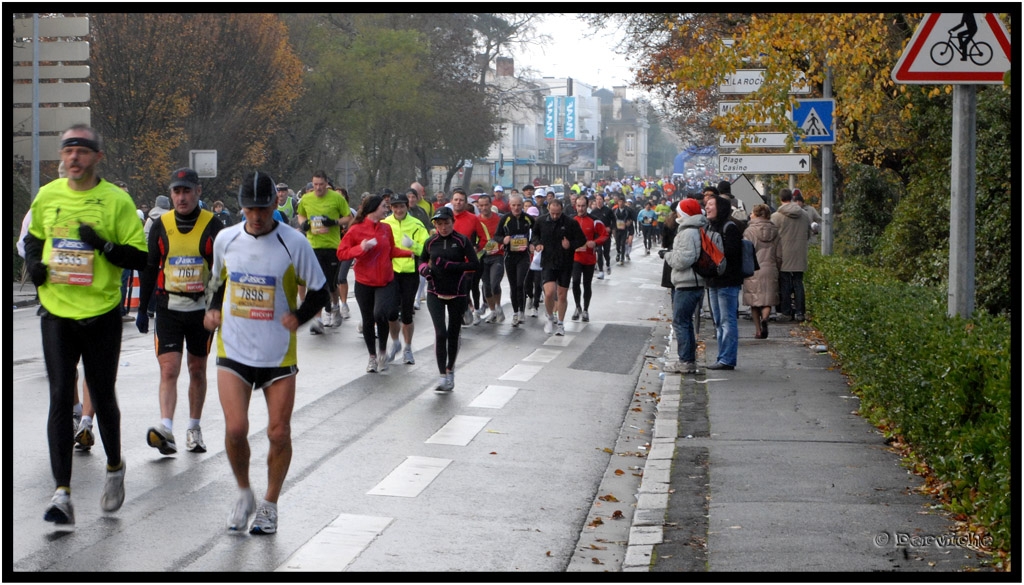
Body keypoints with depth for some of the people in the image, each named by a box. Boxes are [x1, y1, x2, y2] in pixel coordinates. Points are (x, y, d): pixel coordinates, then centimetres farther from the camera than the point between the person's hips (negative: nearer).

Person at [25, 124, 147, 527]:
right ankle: (62, 494, -5)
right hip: (56, 313, 2)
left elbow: (140, 257, -6)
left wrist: (104, 245, -22)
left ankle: (114, 468, 36)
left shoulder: (117, 200, -6)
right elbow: (34, 236, 23)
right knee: (61, 398, -5)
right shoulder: (47, 196, 4)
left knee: (103, 399, 10)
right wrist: (34, 263, 3)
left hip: (102, 314, -2)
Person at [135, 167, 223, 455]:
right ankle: (165, 429, -20)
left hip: (202, 308, -1)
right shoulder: (161, 226, 3)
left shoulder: (213, 226, -3)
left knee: (197, 369, 10)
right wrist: (142, 309, 9)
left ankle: (194, 428, 22)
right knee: (169, 369, -10)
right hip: (168, 308, 1)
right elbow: (149, 269, 10)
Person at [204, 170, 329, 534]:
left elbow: (320, 292, 2)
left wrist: (298, 317, -13)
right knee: (235, 428, -11)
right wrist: (212, 308, 3)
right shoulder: (225, 239, 2)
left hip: (279, 354, -1)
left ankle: (269, 505, 21)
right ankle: (244, 494, 15)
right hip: (233, 350, 1)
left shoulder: (294, 242, -7)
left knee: (279, 433, 1)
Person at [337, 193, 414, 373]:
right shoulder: (356, 230, -8)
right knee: (368, 320, 10)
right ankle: (372, 356, 28)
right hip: (364, 283, -1)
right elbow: (341, 253, -9)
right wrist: (360, 248, -23)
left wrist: (409, 252, 3)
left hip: (386, 282, 1)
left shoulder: (386, 228, 4)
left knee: (380, 314, -21)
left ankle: (382, 351, 2)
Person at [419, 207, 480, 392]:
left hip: (457, 294, -1)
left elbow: (475, 264, -13)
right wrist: (425, 269, -7)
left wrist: (449, 265, -22)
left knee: (453, 334, 11)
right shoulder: (431, 242, 3)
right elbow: (422, 262, 17)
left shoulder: (462, 241, -6)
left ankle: (450, 369, 32)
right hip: (435, 294, 1)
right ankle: (443, 376, -10)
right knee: (440, 333, -12)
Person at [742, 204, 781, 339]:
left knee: (754, 302, 8)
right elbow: (778, 255, 8)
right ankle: (765, 318, -25)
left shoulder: (750, 231, -6)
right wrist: (776, 269, 21)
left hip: (753, 271, -2)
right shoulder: (774, 231, 6)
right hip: (770, 271, 2)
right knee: (768, 301, 5)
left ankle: (758, 330, 9)